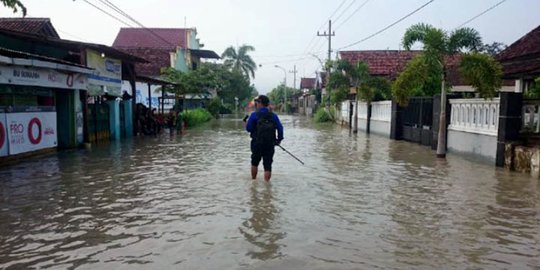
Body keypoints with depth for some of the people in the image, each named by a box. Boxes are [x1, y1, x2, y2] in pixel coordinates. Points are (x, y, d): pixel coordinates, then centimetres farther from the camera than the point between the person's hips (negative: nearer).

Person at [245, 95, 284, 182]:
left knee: (254, 163, 19)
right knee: (268, 165, 4)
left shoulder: (254, 115, -8)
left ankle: (253, 181, 31)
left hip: (257, 144, -1)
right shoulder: (273, 116, 1)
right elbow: (280, 128, -1)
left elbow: (248, 128, -5)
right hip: (270, 145, 1)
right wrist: (279, 139, 11)